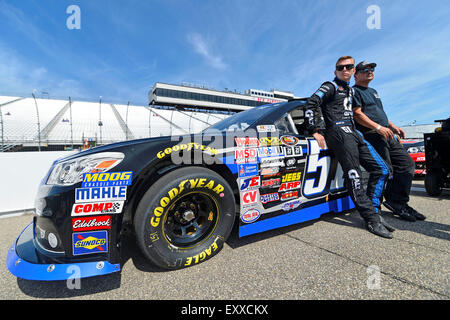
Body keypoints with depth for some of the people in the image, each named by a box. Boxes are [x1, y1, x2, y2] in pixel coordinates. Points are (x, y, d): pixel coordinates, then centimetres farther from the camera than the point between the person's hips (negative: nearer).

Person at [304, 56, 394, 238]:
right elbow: (311, 104, -10)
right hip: (339, 132, -9)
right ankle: (372, 219, -12)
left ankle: (372, 209, 8)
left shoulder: (351, 90, 30)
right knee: (353, 175, -16)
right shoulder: (330, 86, 5)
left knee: (381, 169, 4)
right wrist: (315, 131, -17)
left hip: (353, 133, 9)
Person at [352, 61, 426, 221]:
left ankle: (398, 202, 7)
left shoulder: (373, 91, 29)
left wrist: (393, 126, 20)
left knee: (407, 164, 4)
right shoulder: (354, 91, -1)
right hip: (371, 135, -9)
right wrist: (378, 127, -20)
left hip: (387, 135, 10)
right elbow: (357, 114, -14)